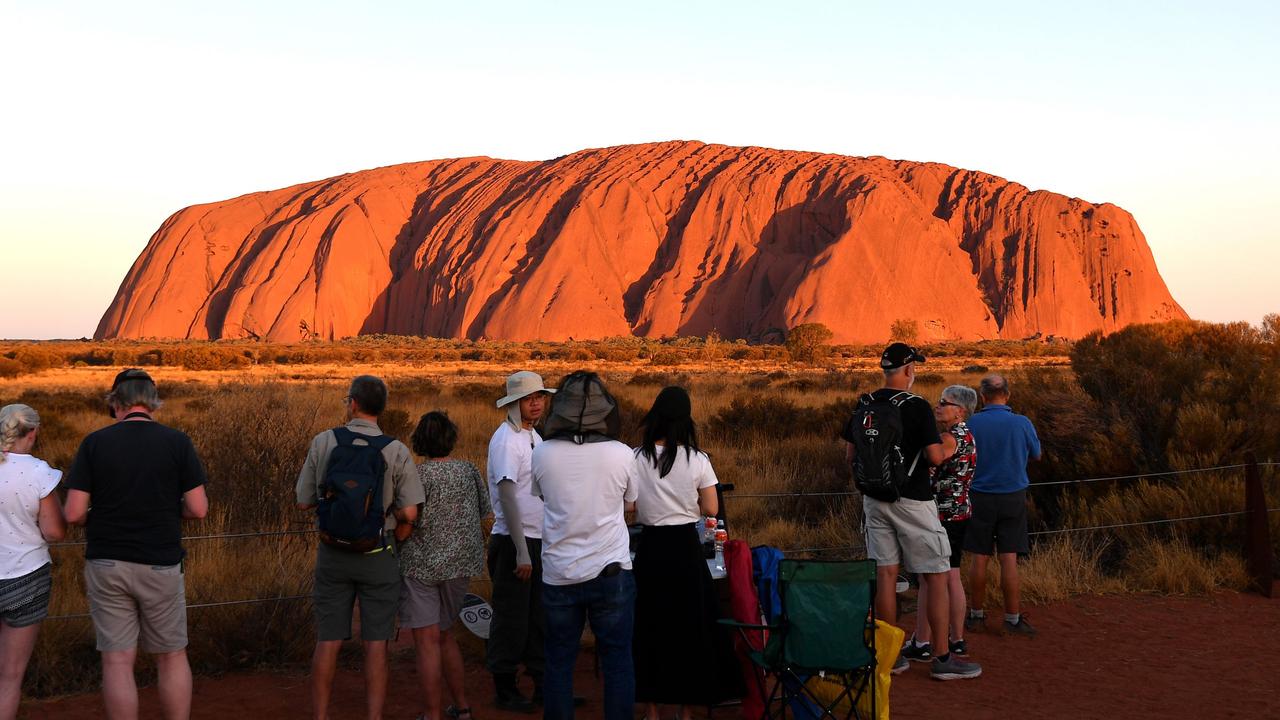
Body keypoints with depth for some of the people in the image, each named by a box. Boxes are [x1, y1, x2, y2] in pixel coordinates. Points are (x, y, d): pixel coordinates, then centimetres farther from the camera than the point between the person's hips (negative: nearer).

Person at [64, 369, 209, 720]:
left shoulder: (94, 442, -4)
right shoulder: (177, 441, -5)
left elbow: (74, 513, -7)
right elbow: (198, 509, -6)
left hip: (107, 565, 0)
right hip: (160, 565, 0)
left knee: (117, 661, 5)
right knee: (172, 657, 13)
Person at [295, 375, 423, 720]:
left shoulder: (322, 443, -6)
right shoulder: (397, 452, -10)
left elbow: (304, 501, 0)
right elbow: (409, 514, -11)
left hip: (332, 553, 2)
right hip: (377, 556, -1)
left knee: (328, 642, 9)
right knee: (375, 645, 5)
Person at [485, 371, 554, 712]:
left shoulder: (534, 437, 13)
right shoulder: (506, 439, -14)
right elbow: (507, 495, -19)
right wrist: (521, 552, -22)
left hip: (539, 541, 8)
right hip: (513, 542, -8)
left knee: (540, 619, 14)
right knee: (512, 618, 0)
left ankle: (544, 684, 22)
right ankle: (504, 690, 11)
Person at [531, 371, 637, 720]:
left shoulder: (542, 454, -7)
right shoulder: (621, 454, -9)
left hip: (559, 574, 1)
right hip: (611, 572, -1)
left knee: (559, 663, 13)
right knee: (618, 661, 8)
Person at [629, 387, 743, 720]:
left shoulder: (636, 459, -7)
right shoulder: (697, 459, -8)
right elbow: (711, 509, -2)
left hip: (650, 546, 1)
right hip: (686, 546, -1)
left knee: (650, 626, 12)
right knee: (690, 627, 11)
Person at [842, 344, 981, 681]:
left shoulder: (863, 406, 5)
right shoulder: (916, 406, -14)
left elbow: (850, 455, 10)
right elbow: (935, 457, -17)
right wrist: (948, 447, 4)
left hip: (874, 500, 6)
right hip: (911, 501, -6)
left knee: (885, 575, 10)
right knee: (937, 577, 2)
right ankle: (943, 659, 3)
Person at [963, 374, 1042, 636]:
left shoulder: (971, 424, -8)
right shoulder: (1022, 423, -7)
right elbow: (1036, 455, 9)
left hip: (980, 497, 0)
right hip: (1013, 498, 0)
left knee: (980, 559, 7)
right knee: (1009, 560, 1)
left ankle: (977, 614, 17)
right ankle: (1013, 619, 4)